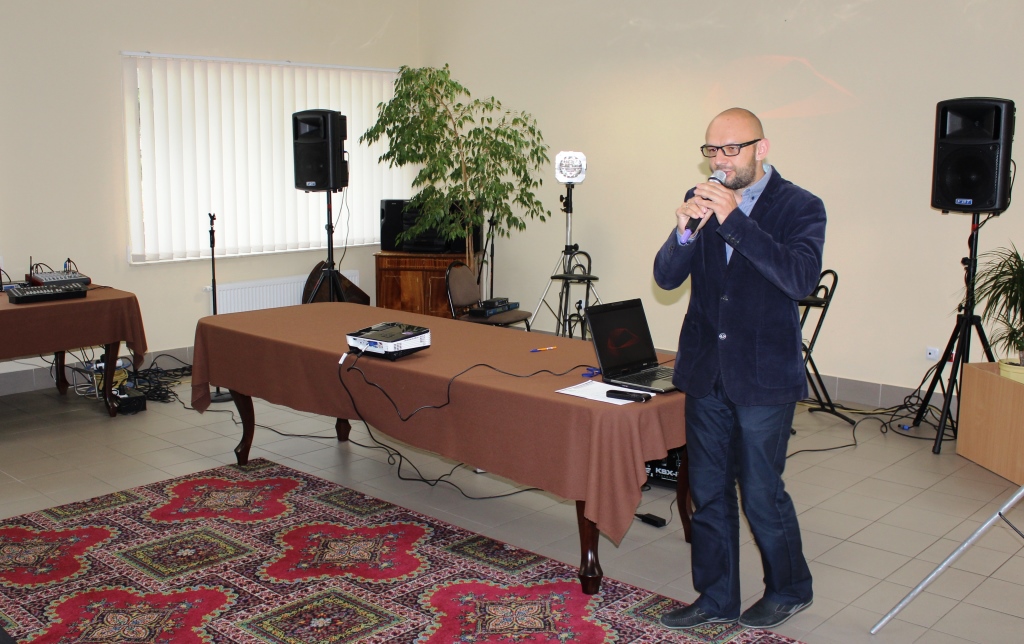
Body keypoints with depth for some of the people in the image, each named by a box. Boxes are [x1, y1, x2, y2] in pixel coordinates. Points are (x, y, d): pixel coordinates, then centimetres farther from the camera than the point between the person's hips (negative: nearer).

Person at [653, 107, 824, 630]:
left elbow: (801, 278, -23)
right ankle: (717, 598, 28)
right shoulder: (701, 201, 5)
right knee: (708, 493, 12)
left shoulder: (799, 207, -7)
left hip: (763, 376, -4)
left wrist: (735, 221, -28)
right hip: (705, 372, 5)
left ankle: (789, 590, 30)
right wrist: (683, 232, -21)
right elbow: (666, 278, 0)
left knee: (761, 492, 4)